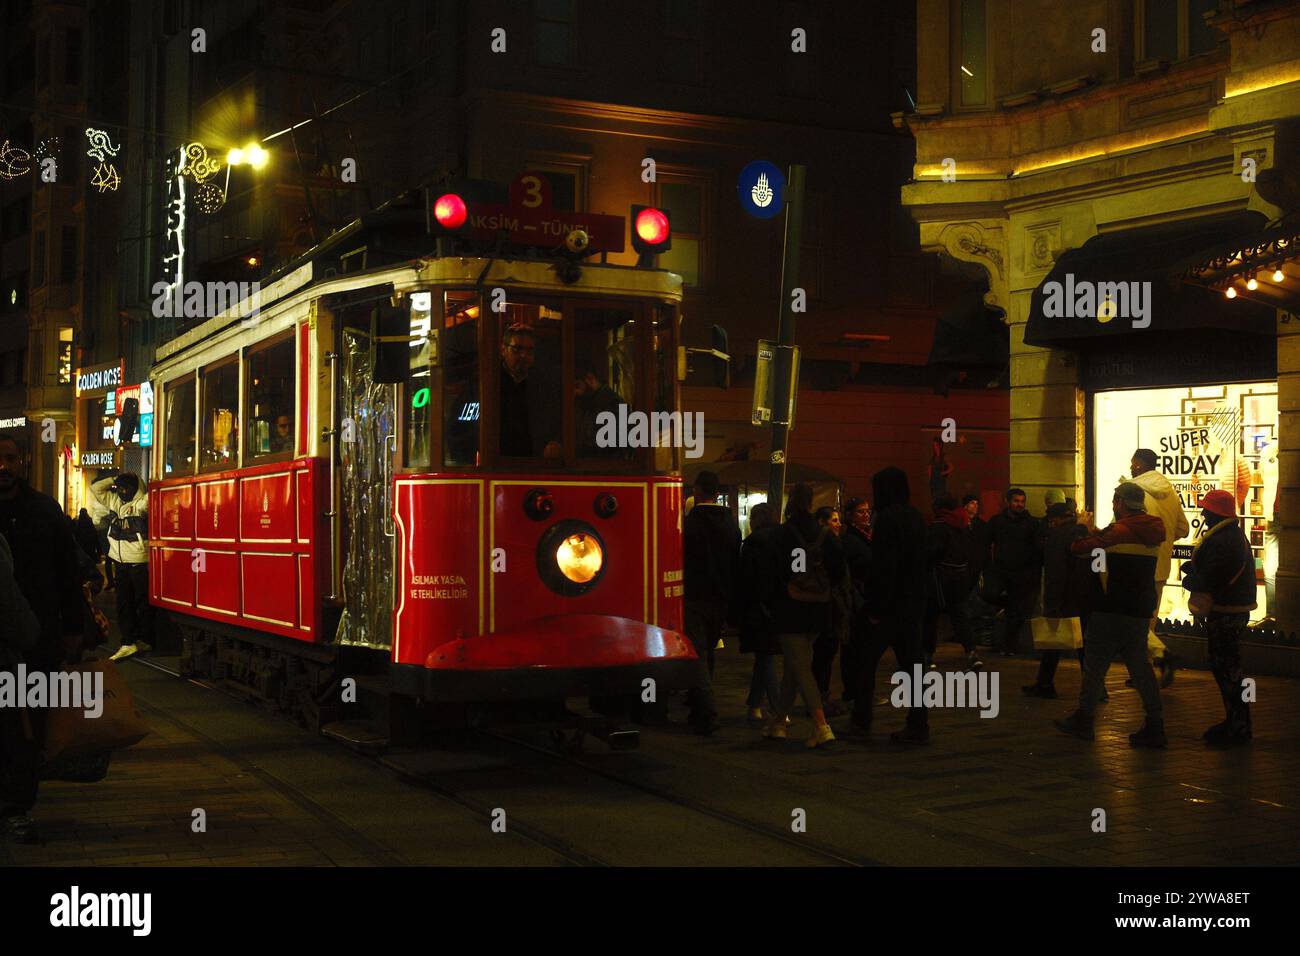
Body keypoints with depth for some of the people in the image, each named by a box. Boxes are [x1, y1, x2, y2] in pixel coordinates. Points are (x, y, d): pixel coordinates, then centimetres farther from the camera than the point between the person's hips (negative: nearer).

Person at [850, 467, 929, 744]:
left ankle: (861, 720, 11)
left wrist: (875, 607, -16)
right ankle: (918, 725, 7)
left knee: (867, 661, 6)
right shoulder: (916, 518, 11)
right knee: (910, 662, 9)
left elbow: (883, 566, -19)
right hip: (914, 604, 7)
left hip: (890, 606, -7)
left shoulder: (887, 518, -15)